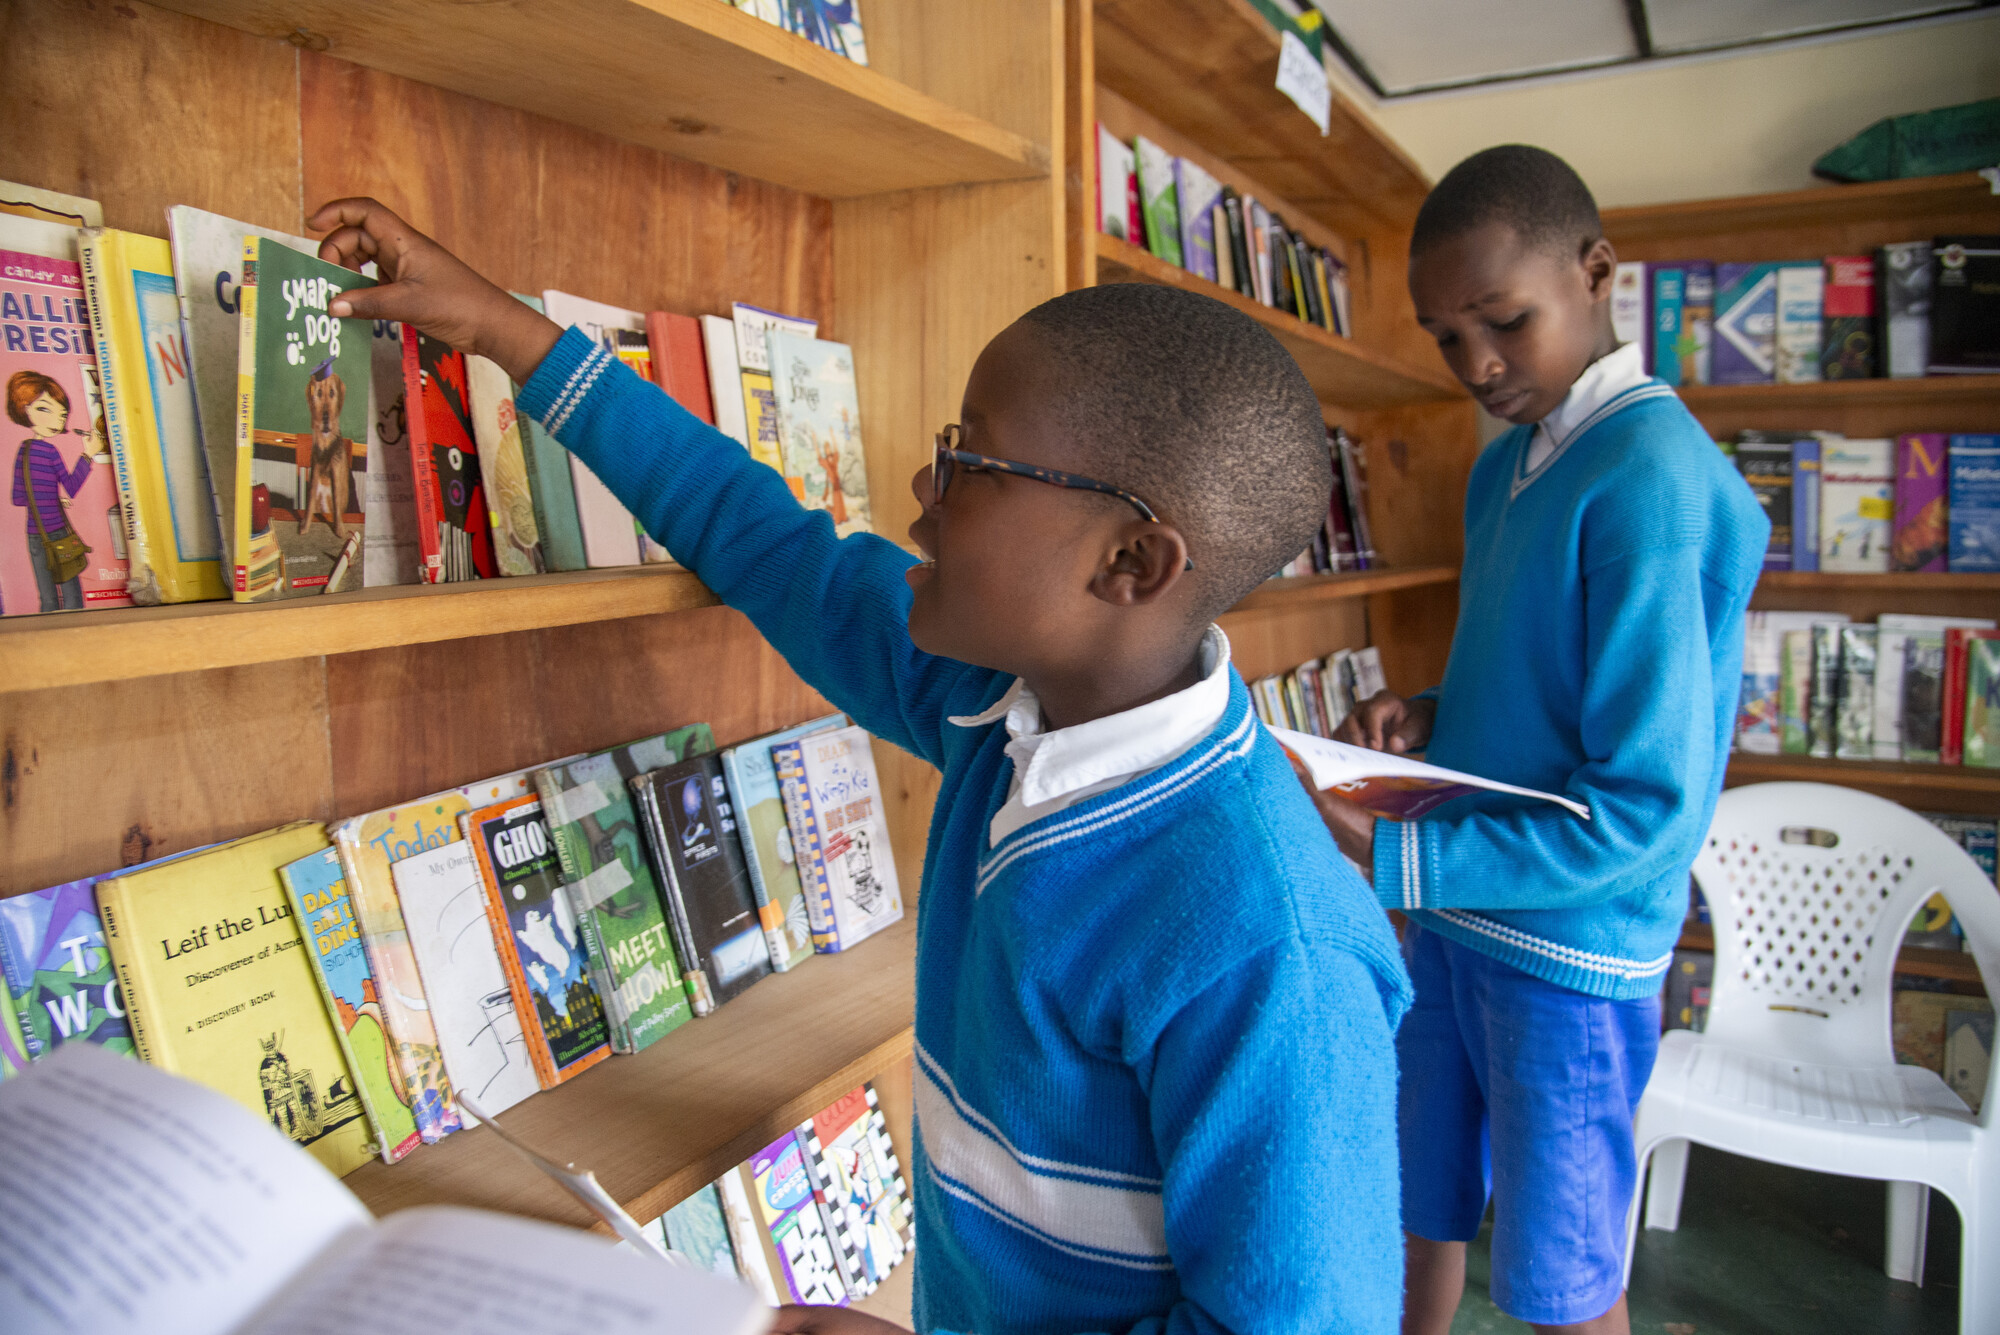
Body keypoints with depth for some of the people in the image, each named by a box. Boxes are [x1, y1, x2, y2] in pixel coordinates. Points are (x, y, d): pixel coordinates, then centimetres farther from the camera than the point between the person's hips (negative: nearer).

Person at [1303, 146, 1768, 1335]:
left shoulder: (1652, 478, -21)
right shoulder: (1507, 461, 7)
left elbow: (1651, 807, -24)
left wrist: (1386, 860, -26)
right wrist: (1434, 716, -3)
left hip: (1572, 956, -7)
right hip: (1450, 923, 7)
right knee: (1419, 1222, 22)